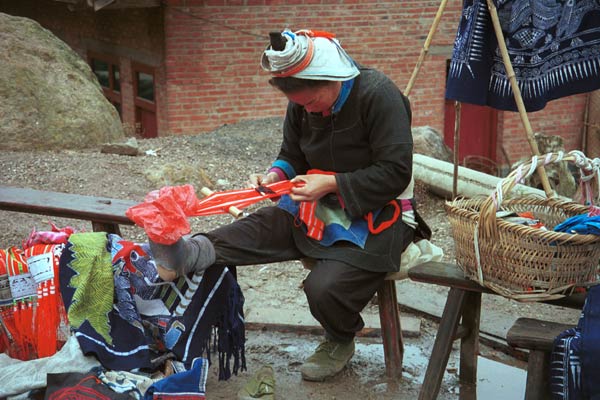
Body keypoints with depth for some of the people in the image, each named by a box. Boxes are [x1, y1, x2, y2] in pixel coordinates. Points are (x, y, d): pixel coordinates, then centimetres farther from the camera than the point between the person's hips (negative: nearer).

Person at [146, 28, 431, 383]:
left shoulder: (379, 94, -20)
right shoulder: (303, 103, 1)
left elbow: (396, 172, -22)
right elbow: (292, 155, 14)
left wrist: (332, 183, -25)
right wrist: (276, 175, -10)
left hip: (376, 214, -6)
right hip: (323, 204, 7)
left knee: (326, 287, -24)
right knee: (264, 226, -17)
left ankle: (341, 342, 6)